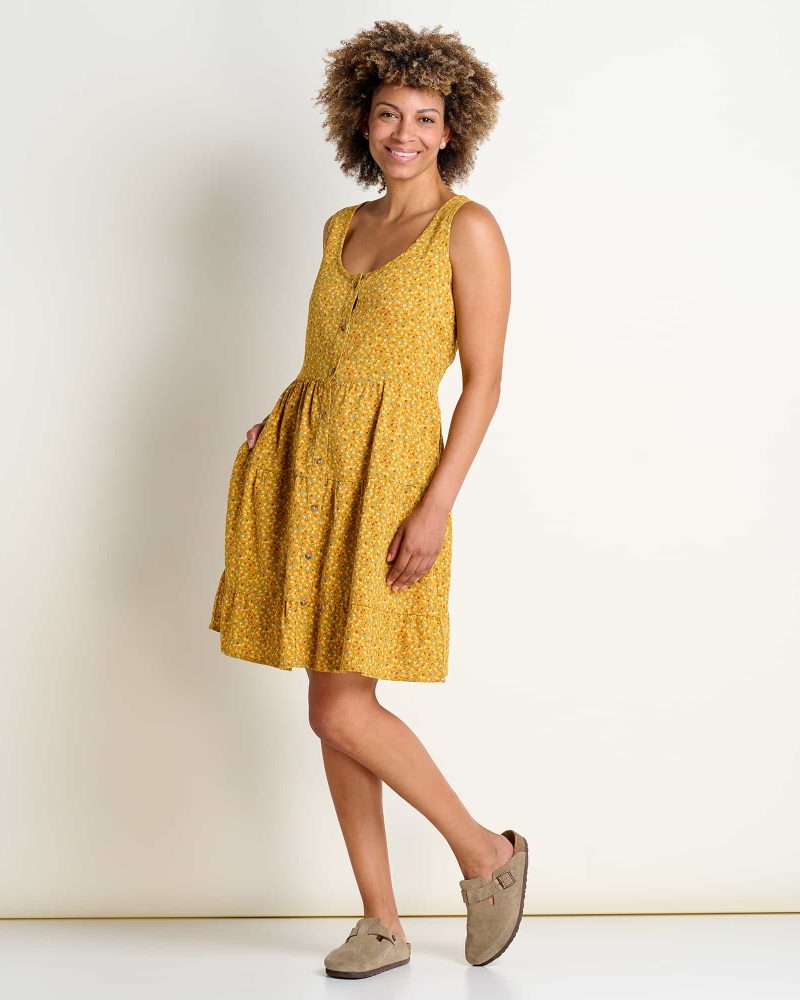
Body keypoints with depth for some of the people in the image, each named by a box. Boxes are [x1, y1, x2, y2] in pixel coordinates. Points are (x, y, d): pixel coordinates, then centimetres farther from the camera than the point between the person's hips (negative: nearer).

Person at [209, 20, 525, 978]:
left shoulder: (469, 229, -5)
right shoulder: (343, 227, 14)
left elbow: (485, 382, -10)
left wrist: (436, 506, -18)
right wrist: (273, 424, 6)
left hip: (387, 471, -7)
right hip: (308, 466, 7)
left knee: (342, 711, -9)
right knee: (335, 710, 6)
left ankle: (488, 853, 14)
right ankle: (382, 924, 17)